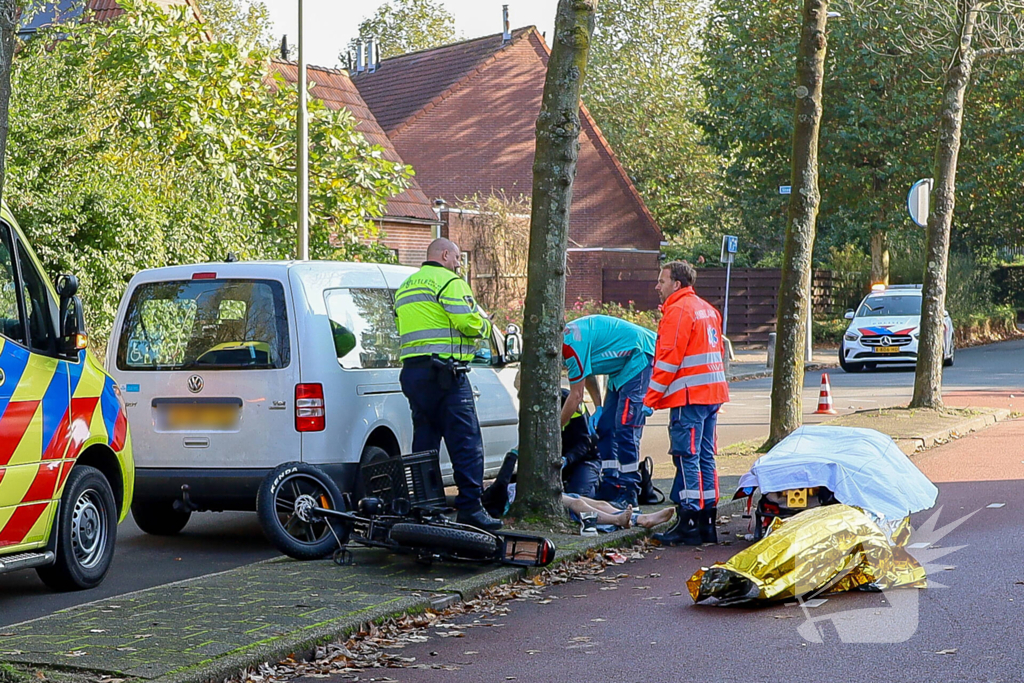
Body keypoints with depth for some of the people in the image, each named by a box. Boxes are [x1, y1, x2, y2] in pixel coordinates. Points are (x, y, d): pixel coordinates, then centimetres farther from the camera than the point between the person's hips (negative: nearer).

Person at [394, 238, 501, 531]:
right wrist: (485, 327, 5)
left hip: (411, 371, 8)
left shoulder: (404, 288, 23)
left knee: (424, 441, 11)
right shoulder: (449, 281, -5)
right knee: (466, 441, -7)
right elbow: (468, 321, -17)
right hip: (444, 372, -8)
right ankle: (470, 507, -11)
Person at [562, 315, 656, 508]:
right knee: (605, 426, 6)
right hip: (622, 367, 11)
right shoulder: (565, 338, 5)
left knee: (625, 428, -14)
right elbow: (588, 376, 17)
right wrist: (599, 409, 8)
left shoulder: (571, 344, -25)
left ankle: (628, 495, -12)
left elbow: (576, 397, -18)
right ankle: (610, 490, 8)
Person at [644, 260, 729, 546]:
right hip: (712, 394, 9)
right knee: (705, 457, 11)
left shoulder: (679, 310, -10)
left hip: (689, 395, -9)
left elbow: (670, 358, -16)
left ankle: (689, 523, -8)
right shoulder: (707, 309, 19)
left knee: (687, 458, -7)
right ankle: (707, 523, 14)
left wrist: (652, 395, -11)